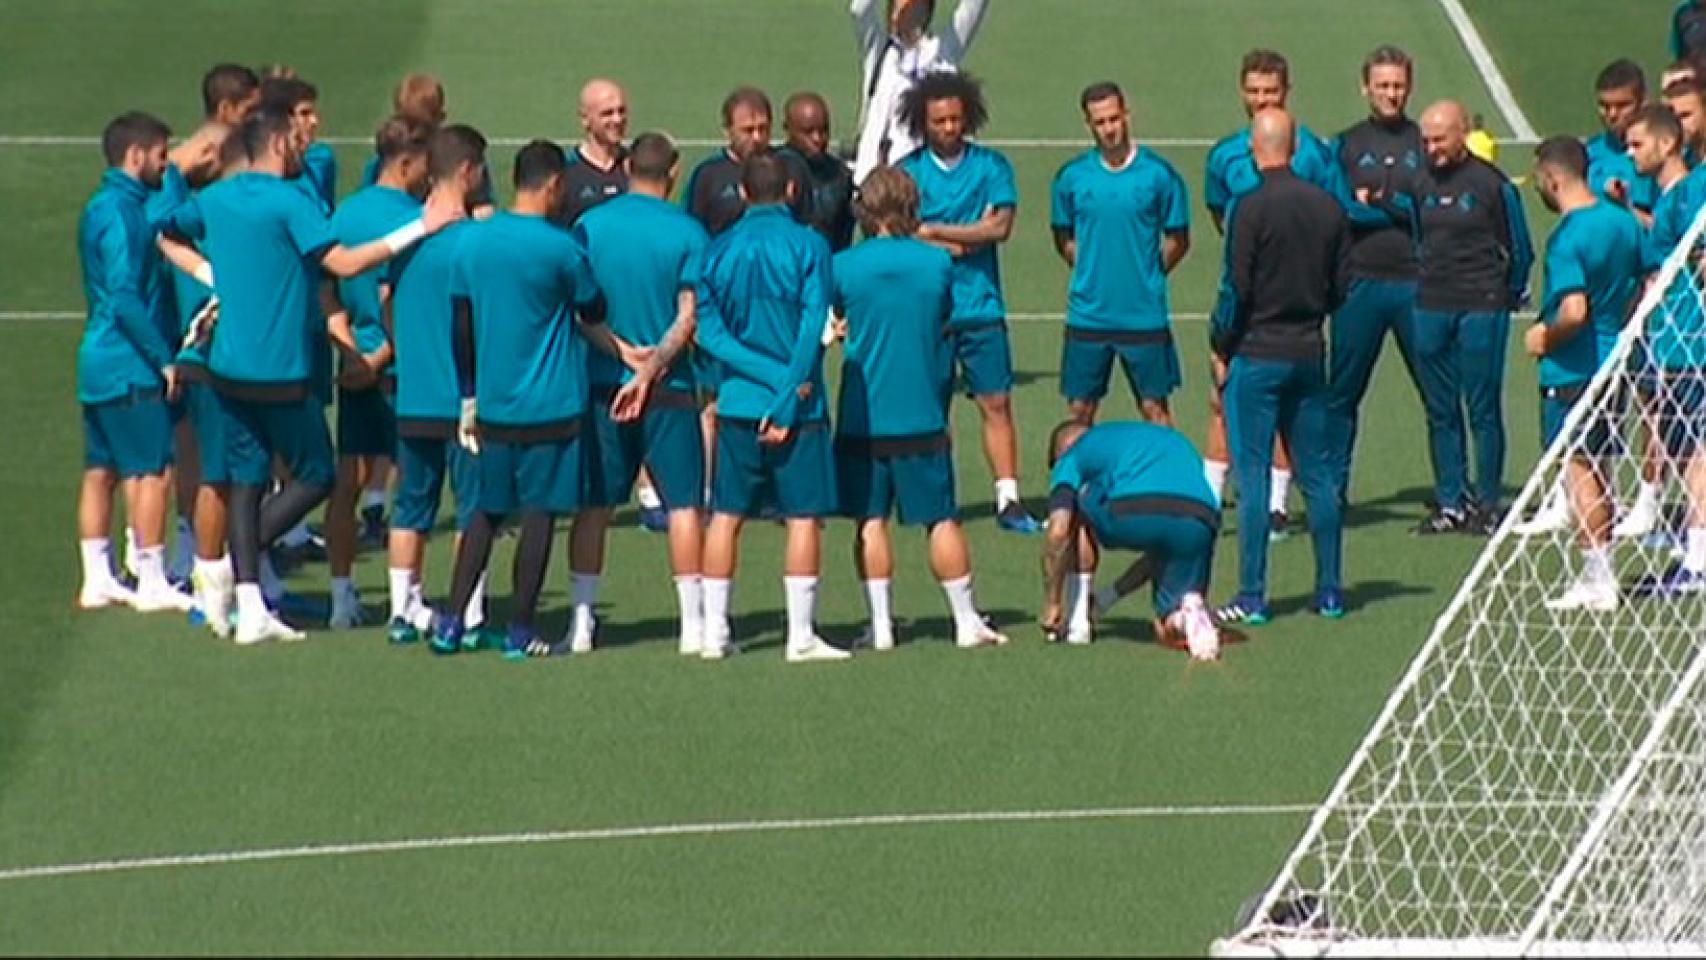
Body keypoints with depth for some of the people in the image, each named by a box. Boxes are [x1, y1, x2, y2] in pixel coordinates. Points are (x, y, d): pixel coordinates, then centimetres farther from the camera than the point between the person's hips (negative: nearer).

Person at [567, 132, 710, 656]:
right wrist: (651, 368, -9)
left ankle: (581, 622, 7)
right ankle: (694, 625, 2)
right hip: (669, 388, -2)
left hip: (601, 384, 2)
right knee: (683, 504, 3)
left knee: (593, 504, 8)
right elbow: (690, 317, -9)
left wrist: (621, 351, 6)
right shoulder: (687, 233, -4)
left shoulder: (590, 226, 2)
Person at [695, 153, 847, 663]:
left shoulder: (719, 250, 5)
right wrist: (788, 400, -12)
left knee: (726, 516, 9)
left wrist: (772, 375, -8)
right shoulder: (807, 245, -5)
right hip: (797, 405, -3)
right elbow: (812, 330, -12)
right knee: (803, 516, 2)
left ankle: (714, 631, 9)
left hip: (736, 405, 3)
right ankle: (801, 635, 0)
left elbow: (708, 330, -2)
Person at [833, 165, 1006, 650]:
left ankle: (881, 624, 3)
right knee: (942, 520, 7)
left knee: (870, 521, 6)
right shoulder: (939, 263, -3)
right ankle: (967, 622, 11)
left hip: (862, 416, -1)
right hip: (923, 416, 1)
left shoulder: (843, 265, -7)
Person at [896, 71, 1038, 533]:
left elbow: (1001, 226, -5)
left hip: (981, 308, 1)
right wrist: (971, 237, -7)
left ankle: (1008, 500, 0)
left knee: (996, 404, -1)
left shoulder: (991, 166, 6)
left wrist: (935, 230, -5)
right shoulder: (908, 171, 3)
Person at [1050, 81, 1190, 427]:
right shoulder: (1071, 176, 2)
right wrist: (1090, 273, 5)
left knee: (1154, 407, 3)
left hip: (1145, 316, -2)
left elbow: (1178, 241, 5)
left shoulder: (1159, 174, -4)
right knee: (1079, 410, 6)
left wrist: (1147, 277, 3)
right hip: (1088, 316, 2)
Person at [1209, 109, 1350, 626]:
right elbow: (1342, 286, 9)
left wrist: (1222, 347, -1)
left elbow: (1236, 290, -13)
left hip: (1257, 355, -5)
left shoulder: (1251, 209, -13)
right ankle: (1329, 590, 14)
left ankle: (1252, 597, -2)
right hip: (1309, 355, 5)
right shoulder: (1328, 208, 3)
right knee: (1319, 476, 11)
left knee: (1253, 477, -2)